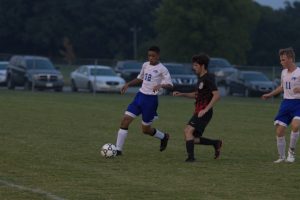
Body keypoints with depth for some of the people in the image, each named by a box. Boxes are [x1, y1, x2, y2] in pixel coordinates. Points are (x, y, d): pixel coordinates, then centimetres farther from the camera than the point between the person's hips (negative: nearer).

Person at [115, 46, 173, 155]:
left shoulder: (162, 69, -9)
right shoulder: (145, 65, 10)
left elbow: (170, 85, -14)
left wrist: (160, 85, -34)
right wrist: (128, 84, 13)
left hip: (151, 99, -6)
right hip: (140, 96, 6)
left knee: (145, 129, 4)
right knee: (125, 120, -9)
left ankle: (163, 137, 35)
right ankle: (118, 149, -7)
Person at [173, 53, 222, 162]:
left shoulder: (208, 78, -12)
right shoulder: (201, 78, 17)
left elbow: (216, 95, -21)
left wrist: (205, 110, -25)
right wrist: (182, 94, 15)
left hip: (204, 113, -10)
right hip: (198, 112, 10)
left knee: (188, 130, -24)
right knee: (192, 139, 9)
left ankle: (190, 156, -26)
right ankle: (216, 143, 21)